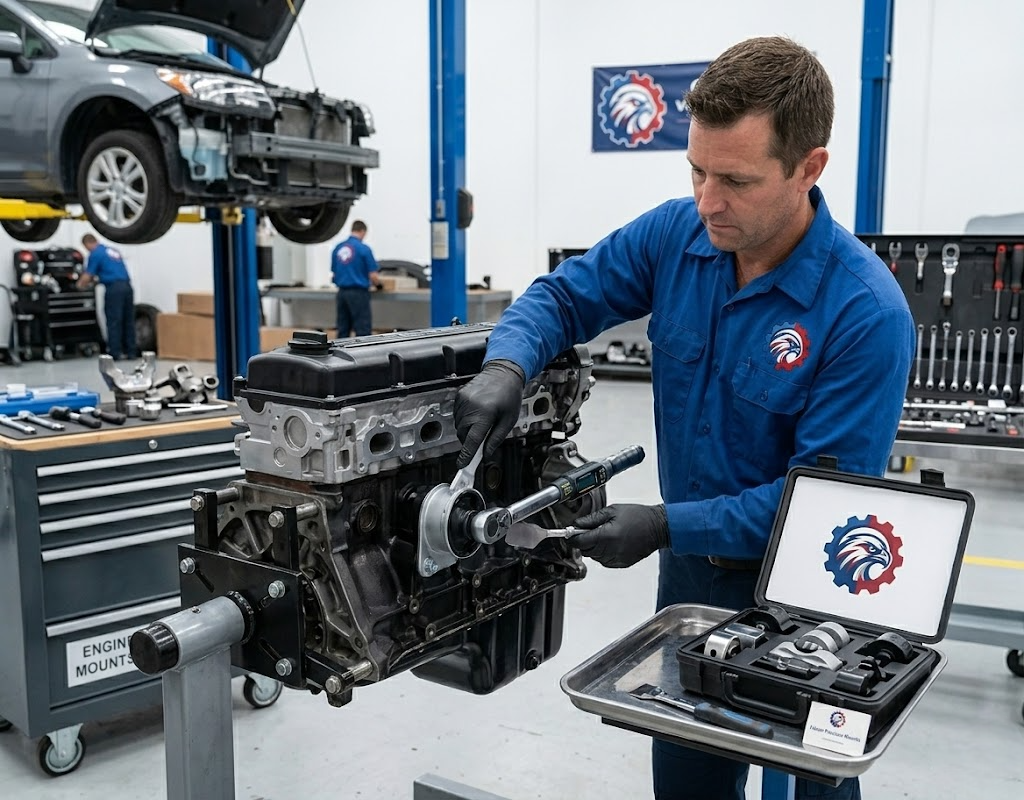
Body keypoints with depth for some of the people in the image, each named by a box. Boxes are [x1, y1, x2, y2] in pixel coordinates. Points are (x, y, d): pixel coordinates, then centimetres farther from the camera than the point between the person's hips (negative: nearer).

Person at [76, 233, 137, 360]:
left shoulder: (95, 254, -1)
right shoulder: (113, 250, 22)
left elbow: (87, 276, -1)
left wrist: (80, 284, 18)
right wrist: (96, 280, 39)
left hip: (114, 288, -7)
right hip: (127, 286, 7)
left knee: (114, 322, -2)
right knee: (128, 320, 10)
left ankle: (115, 353, -1)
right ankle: (131, 351, 11)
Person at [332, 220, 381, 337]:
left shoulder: (338, 248, 8)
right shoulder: (364, 249, -9)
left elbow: (334, 273, 14)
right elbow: (373, 276, -10)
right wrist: (378, 283, 11)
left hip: (342, 292, 6)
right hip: (358, 293, -6)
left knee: (343, 331, 9)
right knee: (363, 331, -2)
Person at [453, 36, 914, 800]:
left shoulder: (867, 312, -27)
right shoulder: (675, 234, -11)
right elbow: (564, 295, -1)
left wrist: (668, 526, -30)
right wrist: (506, 365, -23)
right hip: (695, 566, 5)